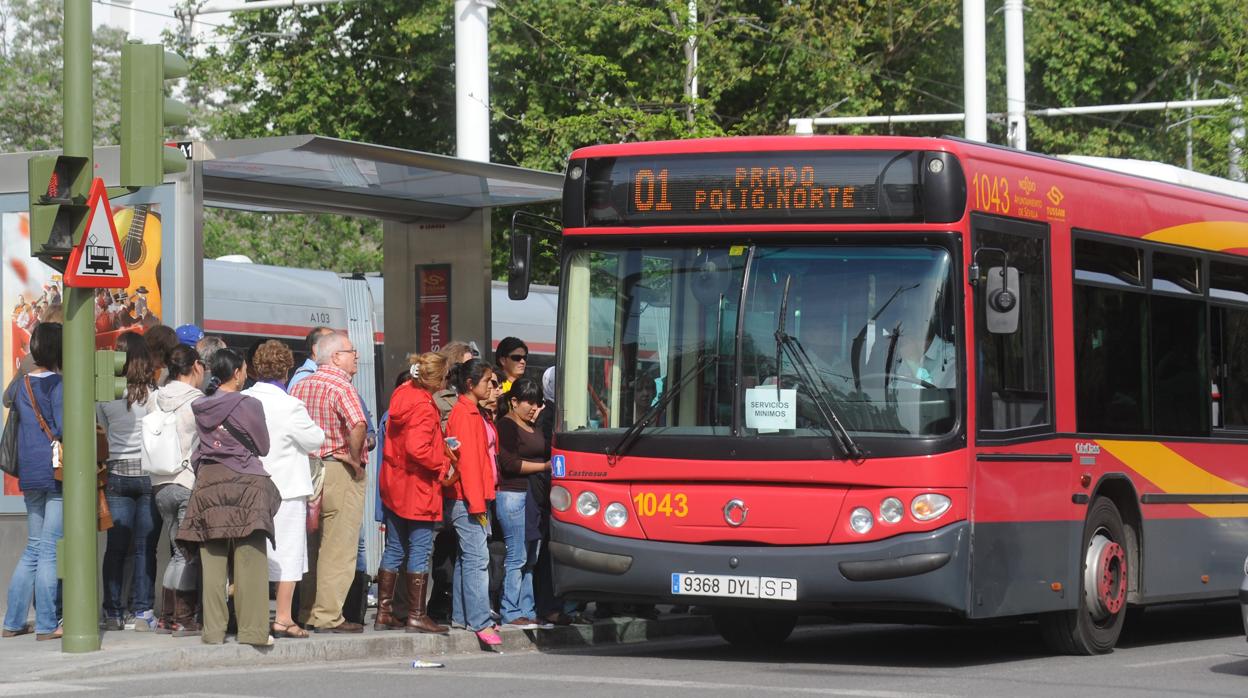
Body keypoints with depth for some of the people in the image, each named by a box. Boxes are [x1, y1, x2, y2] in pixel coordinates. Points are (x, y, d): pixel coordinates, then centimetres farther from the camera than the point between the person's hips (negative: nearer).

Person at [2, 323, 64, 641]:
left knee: (34, 548, 15)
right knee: (52, 549, -4)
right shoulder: (58, 385, -12)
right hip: (57, 472, -7)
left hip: (29, 475, 7)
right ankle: (47, 625, -4)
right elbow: (64, 429, -19)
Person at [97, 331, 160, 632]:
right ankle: (142, 613, 0)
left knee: (116, 547, 7)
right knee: (145, 548, 1)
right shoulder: (153, 393, -9)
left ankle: (113, 613, 8)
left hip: (117, 473, 2)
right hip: (148, 472, -2)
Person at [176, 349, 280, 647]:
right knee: (249, 561, -1)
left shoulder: (200, 408, 6)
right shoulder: (249, 406, -6)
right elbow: (263, 446, 4)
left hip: (207, 485, 4)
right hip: (245, 485, -4)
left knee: (212, 562, 5)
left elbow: (199, 447, 15)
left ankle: (213, 628, 4)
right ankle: (252, 628, -3)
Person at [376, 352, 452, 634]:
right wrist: (442, 462, -12)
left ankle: (384, 612, 18)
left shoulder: (402, 394, 6)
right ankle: (416, 616, 1)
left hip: (394, 486, 9)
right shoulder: (423, 407, -20)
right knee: (420, 551, -2)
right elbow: (418, 449, -28)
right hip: (418, 489, -9)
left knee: (394, 549, 14)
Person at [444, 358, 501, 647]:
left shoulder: (473, 413, 18)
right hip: (466, 497, -11)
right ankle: (480, 622, -16)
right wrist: (476, 503, -20)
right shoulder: (464, 413, -12)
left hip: (474, 497, 11)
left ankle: (461, 617, 16)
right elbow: (466, 460, -18)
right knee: (477, 558, -13)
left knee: (466, 558, 12)